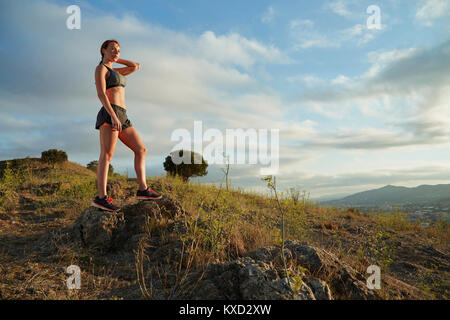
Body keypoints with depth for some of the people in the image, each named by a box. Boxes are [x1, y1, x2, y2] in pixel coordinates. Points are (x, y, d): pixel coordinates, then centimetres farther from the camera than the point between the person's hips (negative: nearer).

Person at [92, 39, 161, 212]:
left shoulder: (114, 71, 29)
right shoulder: (100, 69, 3)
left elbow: (136, 66, 35)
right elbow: (101, 94, -12)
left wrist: (115, 59, 32)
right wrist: (113, 116, -23)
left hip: (122, 118, 9)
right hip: (109, 115, -9)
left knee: (141, 150, 4)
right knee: (107, 155, -19)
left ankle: (143, 189, 3)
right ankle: (102, 197, -24)